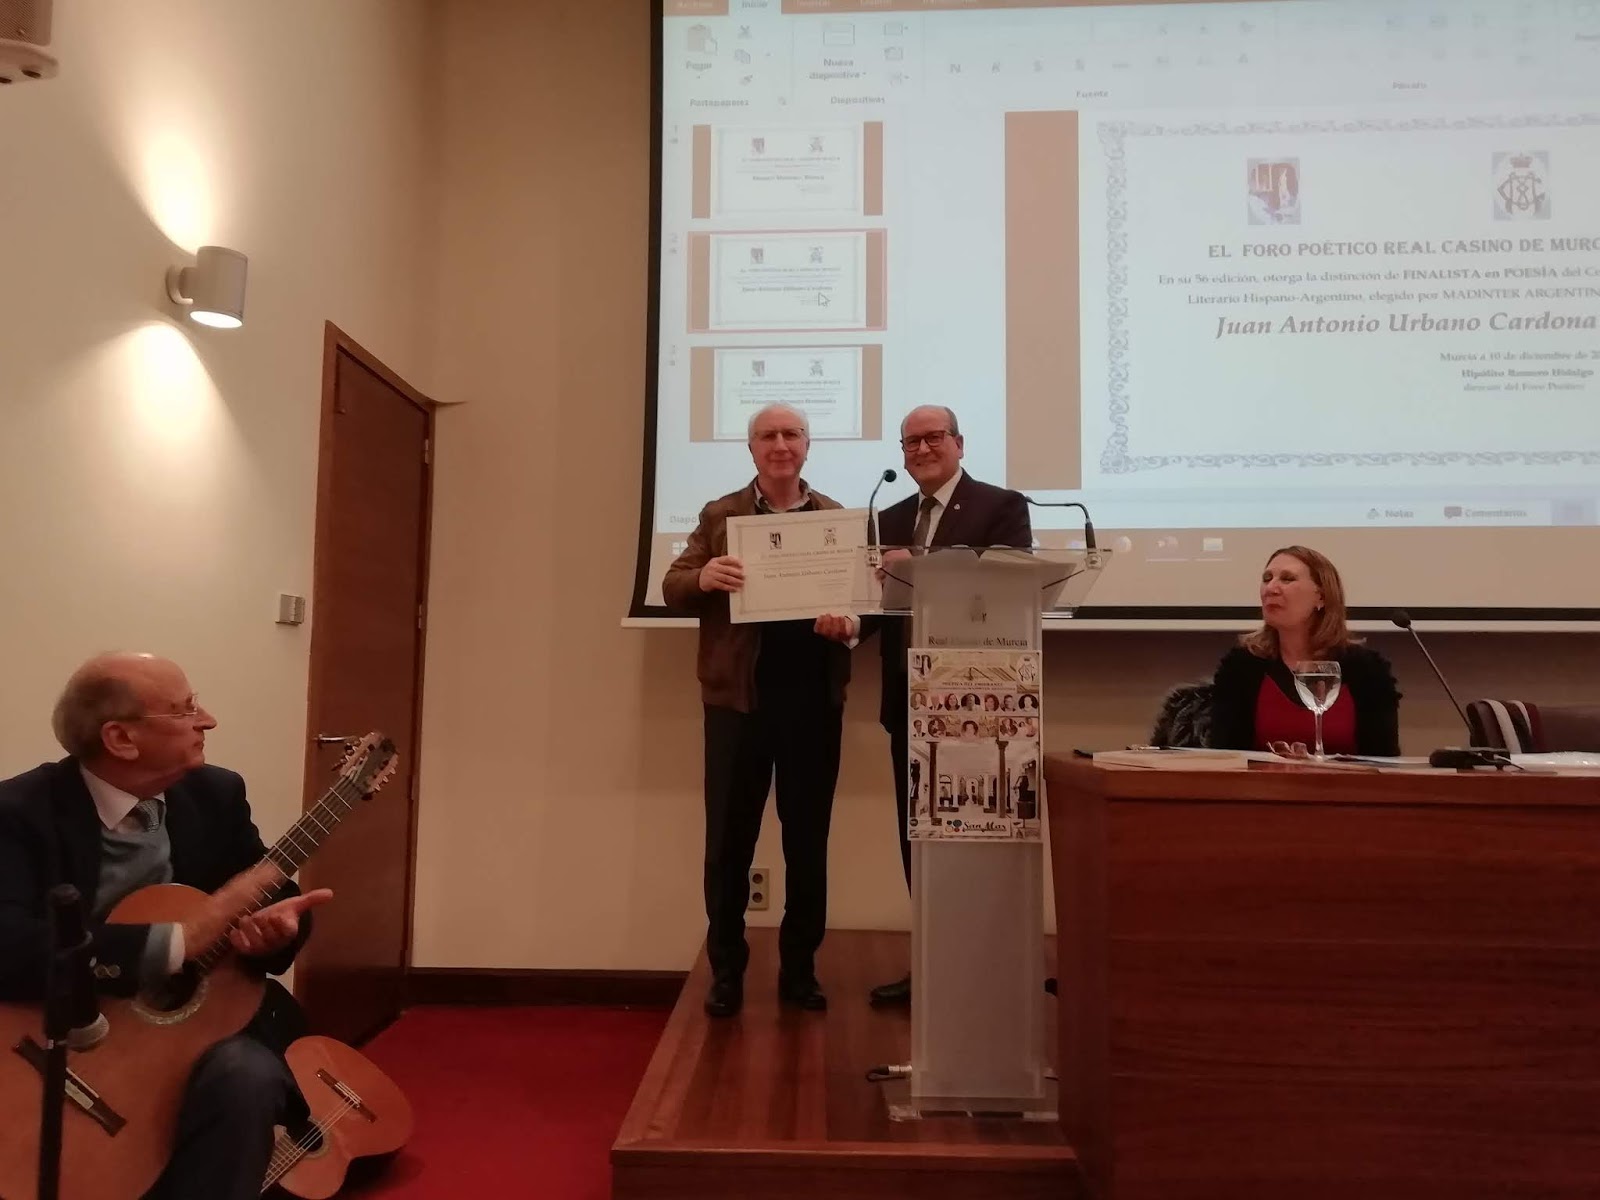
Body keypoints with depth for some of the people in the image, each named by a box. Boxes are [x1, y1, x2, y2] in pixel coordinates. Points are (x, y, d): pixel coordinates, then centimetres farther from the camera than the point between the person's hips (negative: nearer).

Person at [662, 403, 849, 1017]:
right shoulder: (719, 515, 7)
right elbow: (672, 586, 1)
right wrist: (703, 578, -22)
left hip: (813, 698, 1)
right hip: (739, 696, -1)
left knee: (808, 841, 10)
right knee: (728, 841, 5)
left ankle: (799, 968, 24)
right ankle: (726, 971, 19)